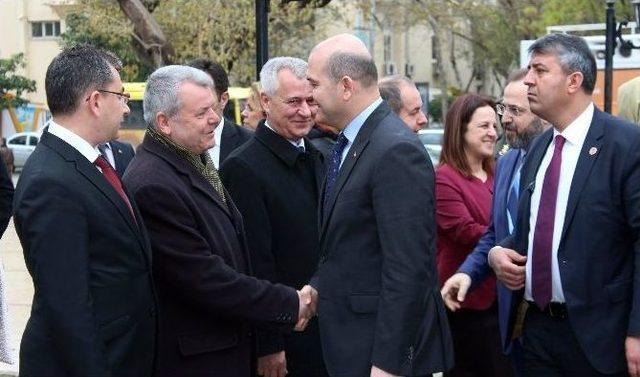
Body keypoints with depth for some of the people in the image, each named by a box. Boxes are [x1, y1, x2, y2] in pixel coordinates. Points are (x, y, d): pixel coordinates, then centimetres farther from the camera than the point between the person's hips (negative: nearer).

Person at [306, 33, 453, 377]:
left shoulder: (396, 151, -20)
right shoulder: (350, 142, 9)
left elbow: (407, 269, -23)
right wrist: (317, 287, 6)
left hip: (383, 348, -9)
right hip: (349, 341, 9)